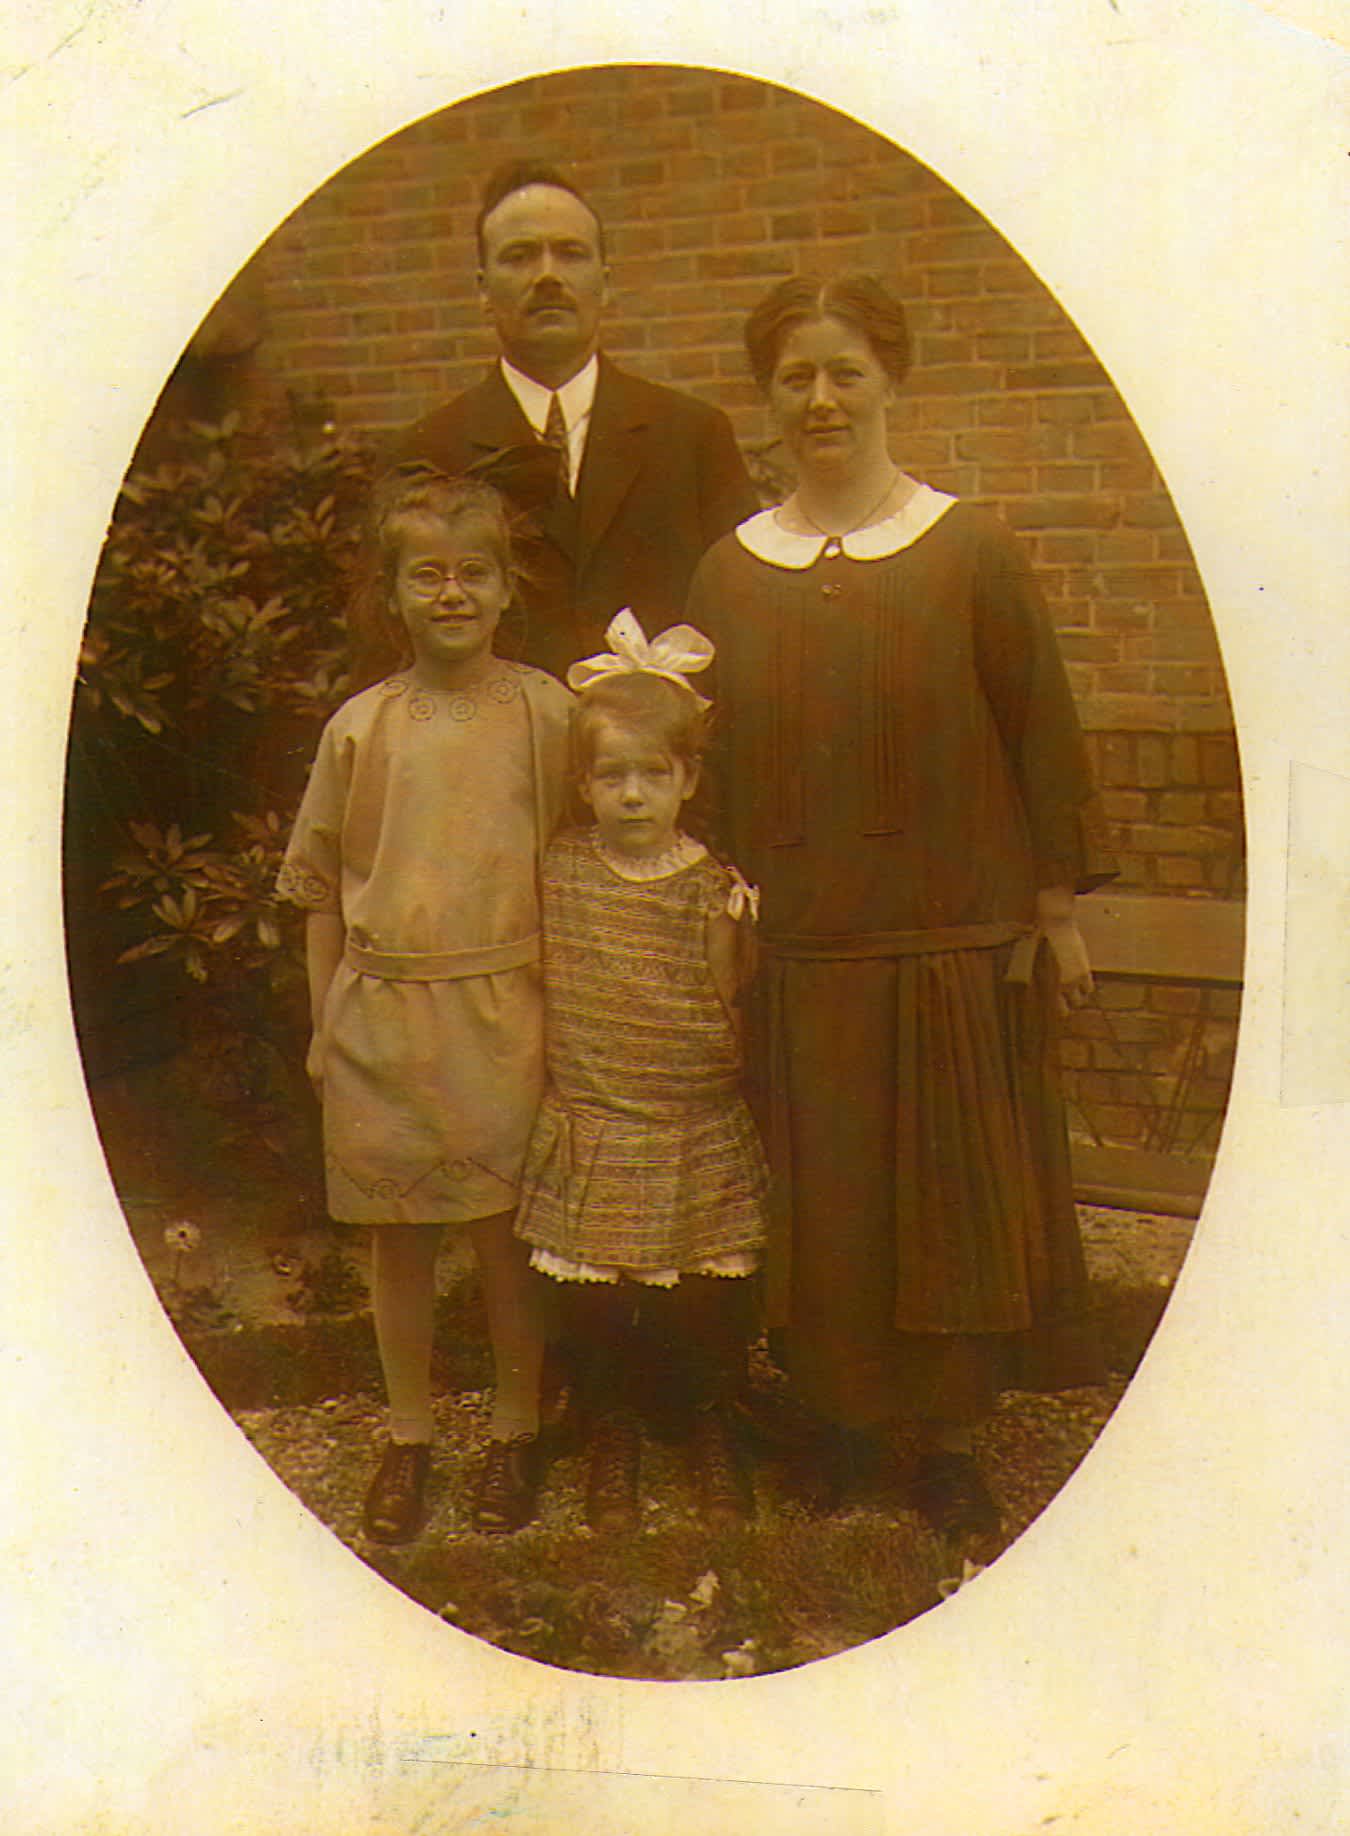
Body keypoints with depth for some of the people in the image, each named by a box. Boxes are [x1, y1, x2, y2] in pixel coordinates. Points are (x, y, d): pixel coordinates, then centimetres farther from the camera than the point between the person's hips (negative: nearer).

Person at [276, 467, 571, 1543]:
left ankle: (516, 1429, 26)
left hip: (505, 1010, -1)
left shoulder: (546, 711, -3)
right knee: (400, 1239, 11)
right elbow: (322, 889, 7)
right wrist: (324, 1026, 6)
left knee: (509, 1231, 7)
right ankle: (409, 1435, 29)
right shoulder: (360, 727, -1)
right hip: (383, 1014, 1)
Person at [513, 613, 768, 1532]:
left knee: (711, 1303, 6)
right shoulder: (557, 870, 0)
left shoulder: (715, 887, -6)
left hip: (702, 1138, -1)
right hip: (590, 1136, 1)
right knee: (597, 1312, 8)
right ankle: (615, 1439, 33)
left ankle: (714, 1432, 32)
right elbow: (537, 980, 12)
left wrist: (729, 938, -15)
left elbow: (736, 1021, -3)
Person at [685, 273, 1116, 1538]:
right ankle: (844, 1416, 28)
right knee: (819, 1192, 9)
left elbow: (1039, 730, -1)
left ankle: (944, 1433, 23)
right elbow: (708, 759, 8)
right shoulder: (729, 573, 4)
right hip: (797, 950, 2)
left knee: (951, 1187, 7)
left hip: (957, 942, -2)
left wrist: (1059, 909, -2)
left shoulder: (969, 551, -4)